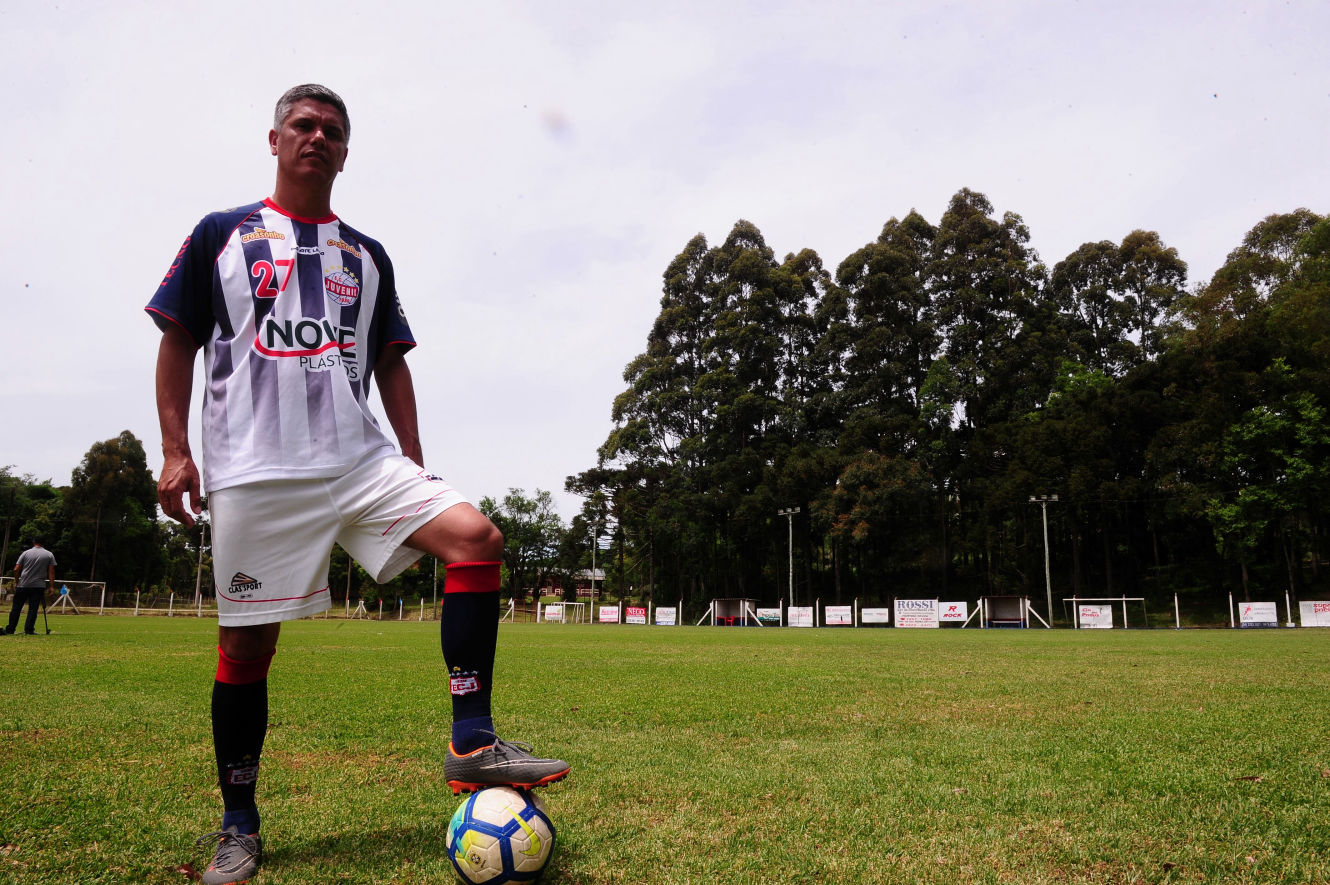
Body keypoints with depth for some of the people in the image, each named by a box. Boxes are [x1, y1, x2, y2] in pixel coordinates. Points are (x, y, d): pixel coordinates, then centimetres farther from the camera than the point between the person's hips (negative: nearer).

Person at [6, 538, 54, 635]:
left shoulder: (26, 553, 4)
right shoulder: (49, 555, 4)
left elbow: (16, 570, 2)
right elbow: (51, 572, -1)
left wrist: (16, 582, 13)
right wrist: (51, 586, 1)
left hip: (23, 585, 1)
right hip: (39, 586, -1)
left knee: (16, 608, 9)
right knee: (33, 609, 0)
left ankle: (10, 629, 12)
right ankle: (29, 630, -4)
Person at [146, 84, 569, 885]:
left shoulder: (367, 256, 18)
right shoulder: (222, 234, 11)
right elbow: (178, 341, 8)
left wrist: (414, 465, 10)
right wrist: (175, 450, -3)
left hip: (360, 458, 3)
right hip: (254, 472, -2)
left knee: (475, 535, -19)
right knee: (247, 644, 0)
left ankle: (473, 746, -16)